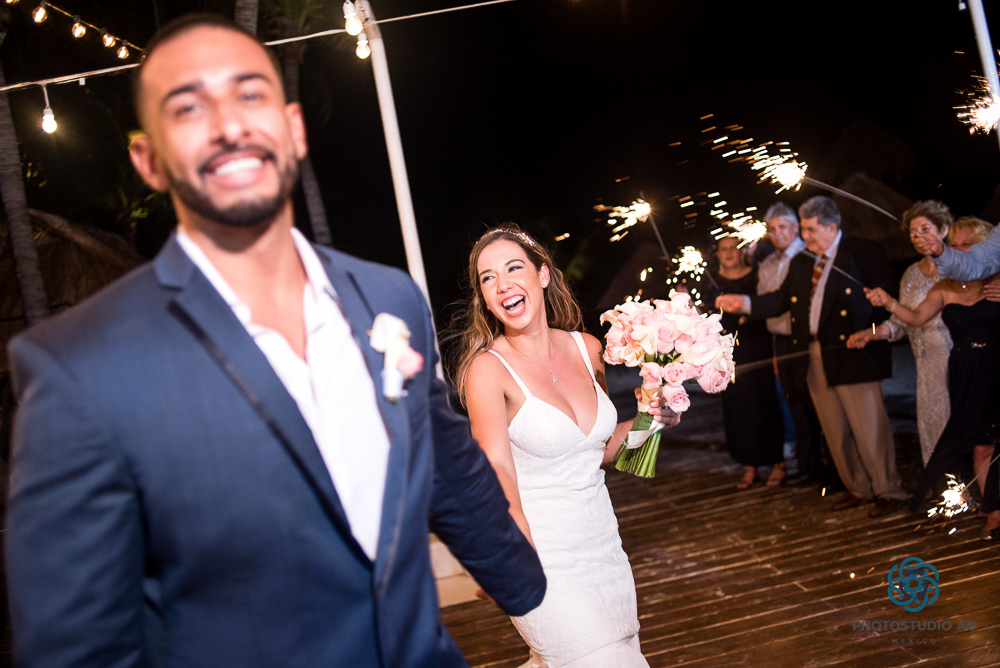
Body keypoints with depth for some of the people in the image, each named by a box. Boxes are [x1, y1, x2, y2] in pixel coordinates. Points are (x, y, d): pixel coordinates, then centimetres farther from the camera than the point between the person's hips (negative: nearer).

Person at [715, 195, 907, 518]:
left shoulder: (863, 252, -4)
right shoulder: (801, 262, 15)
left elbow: (887, 295, -8)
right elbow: (781, 300, 11)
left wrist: (867, 332, -18)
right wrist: (744, 302, -2)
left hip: (853, 354, -6)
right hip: (815, 358, 7)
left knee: (868, 426, -3)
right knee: (835, 430, 11)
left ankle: (889, 491, 10)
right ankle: (859, 489, 24)